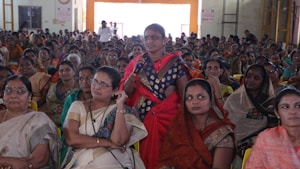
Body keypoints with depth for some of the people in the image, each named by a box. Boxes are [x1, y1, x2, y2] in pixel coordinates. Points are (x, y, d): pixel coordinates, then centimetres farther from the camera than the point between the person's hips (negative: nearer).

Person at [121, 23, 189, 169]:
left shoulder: (176, 62, -2)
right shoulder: (136, 62, 5)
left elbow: (184, 92, -1)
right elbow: (125, 92, 1)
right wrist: (134, 72, -12)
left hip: (167, 117, -2)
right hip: (141, 117, 2)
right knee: (144, 155, 8)